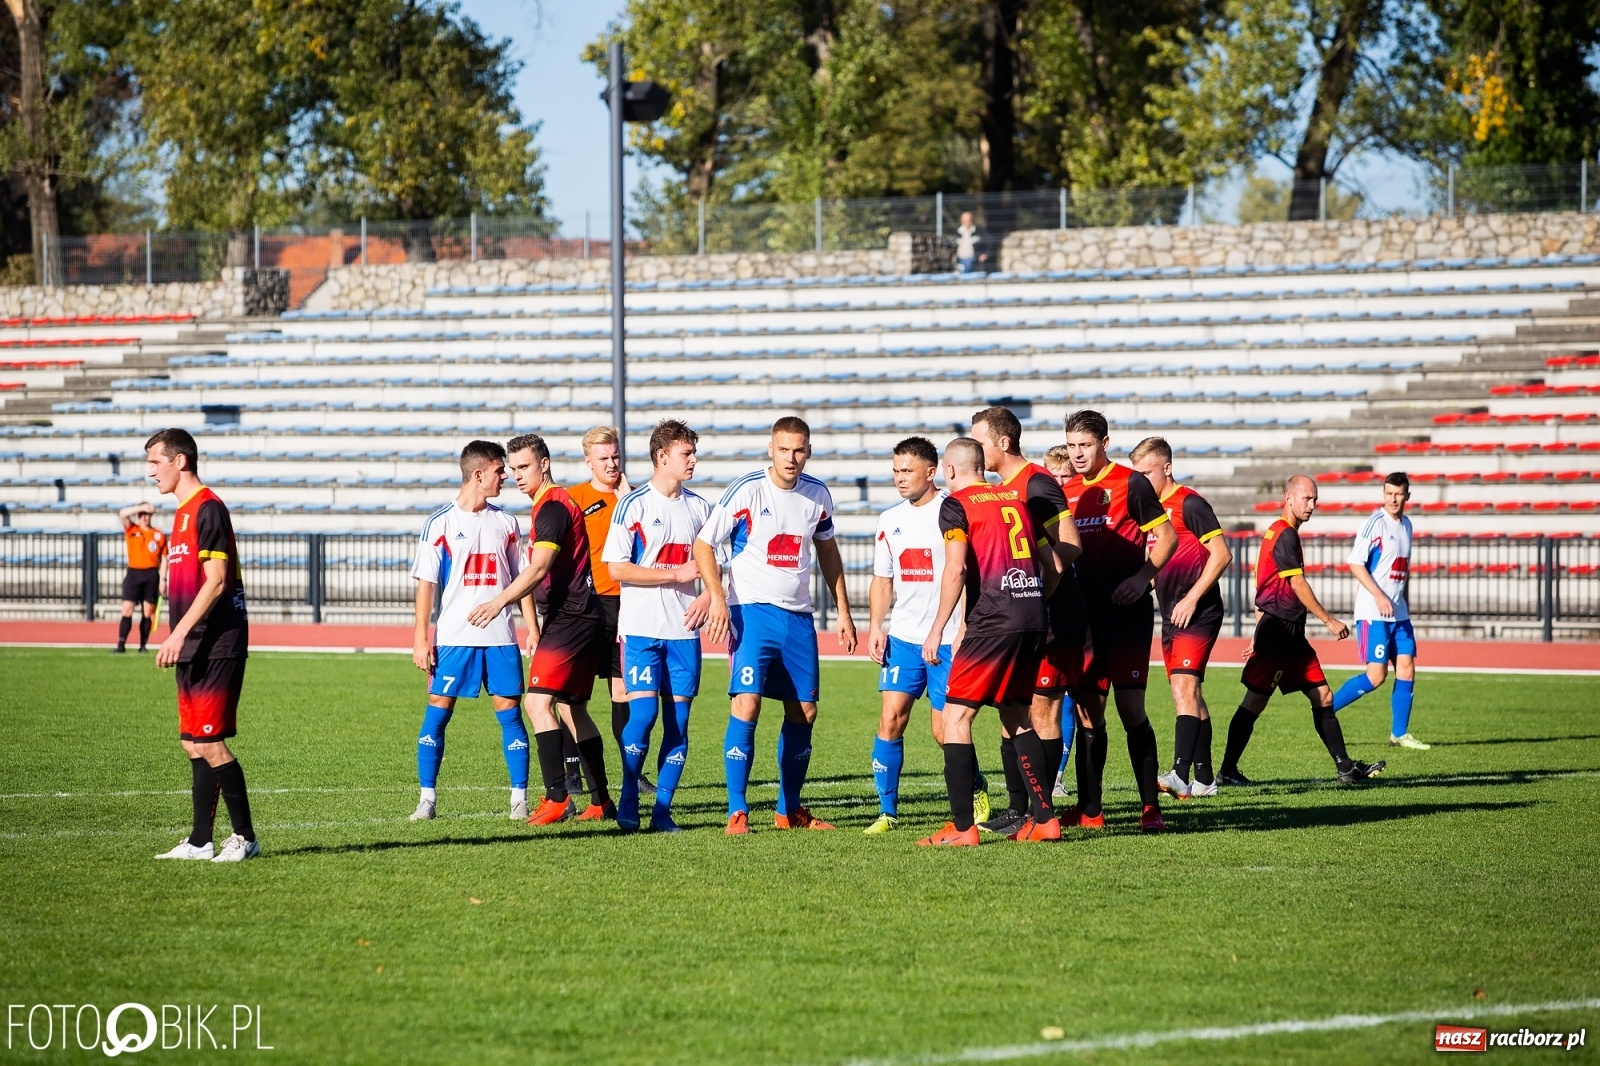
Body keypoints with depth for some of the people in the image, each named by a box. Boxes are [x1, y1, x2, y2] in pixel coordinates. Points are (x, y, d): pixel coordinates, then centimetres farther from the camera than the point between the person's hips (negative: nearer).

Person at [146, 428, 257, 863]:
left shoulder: (208, 509, -13)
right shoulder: (184, 512, 17)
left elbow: (215, 581, -19)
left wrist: (179, 634, -22)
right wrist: (179, 638, 17)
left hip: (216, 646, -10)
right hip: (194, 649, 10)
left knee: (208, 742, -9)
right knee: (193, 743, 9)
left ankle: (245, 837, -2)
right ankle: (199, 842, 12)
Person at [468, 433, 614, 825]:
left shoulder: (553, 506, -13)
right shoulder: (550, 505, 20)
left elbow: (539, 568, -26)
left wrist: (500, 601, -36)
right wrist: (535, 629, 30)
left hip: (570, 619, -11)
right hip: (579, 619, 11)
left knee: (538, 701, -17)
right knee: (572, 709, 16)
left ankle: (557, 797, -22)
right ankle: (601, 801, 21)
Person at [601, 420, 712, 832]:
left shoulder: (698, 507, 11)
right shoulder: (634, 504, -4)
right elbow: (616, 568, -9)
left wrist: (707, 596, -1)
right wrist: (676, 573, -12)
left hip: (684, 629, 4)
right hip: (642, 627, -4)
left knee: (678, 721, 1)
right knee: (643, 712, -13)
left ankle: (662, 809, 5)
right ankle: (628, 800, 4)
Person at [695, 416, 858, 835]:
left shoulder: (817, 495, 5)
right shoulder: (747, 490, -10)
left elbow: (827, 551, 19)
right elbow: (703, 543, -7)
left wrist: (843, 612, 16)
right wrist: (718, 599, -18)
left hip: (798, 616, 5)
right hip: (752, 611, -5)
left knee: (804, 711, 7)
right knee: (746, 703, -16)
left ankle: (790, 810, 20)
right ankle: (737, 812, -13)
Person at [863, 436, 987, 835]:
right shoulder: (890, 521, 12)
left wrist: (964, 631, -14)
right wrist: (876, 627, 5)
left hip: (949, 639, -5)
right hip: (903, 637, 5)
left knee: (945, 730, -1)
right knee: (890, 719, -6)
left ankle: (975, 788, 27)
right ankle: (887, 811, 1)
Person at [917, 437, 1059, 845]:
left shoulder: (956, 505, -1)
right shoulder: (1017, 498, 18)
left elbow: (956, 567, -14)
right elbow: (1052, 563, 20)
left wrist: (937, 629, -10)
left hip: (993, 619, -7)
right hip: (1034, 617, 7)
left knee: (956, 715, -1)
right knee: (1017, 716, 19)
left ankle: (962, 826, -8)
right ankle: (1044, 818, 16)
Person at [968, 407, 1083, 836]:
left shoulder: (1037, 483, -13)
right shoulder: (1004, 487, 15)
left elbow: (1069, 547, -18)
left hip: (1050, 618, -9)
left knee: (1042, 712, -5)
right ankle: (1017, 809, 15)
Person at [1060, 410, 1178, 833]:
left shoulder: (1131, 483, -4)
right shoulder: (1067, 492, 12)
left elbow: (1167, 537, -4)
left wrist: (1144, 576, -18)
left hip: (1127, 612, -5)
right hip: (1085, 616, 5)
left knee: (1131, 708, -8)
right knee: (1087, 712, 6)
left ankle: (1151, 806, -2)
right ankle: (1089, 809, 10)